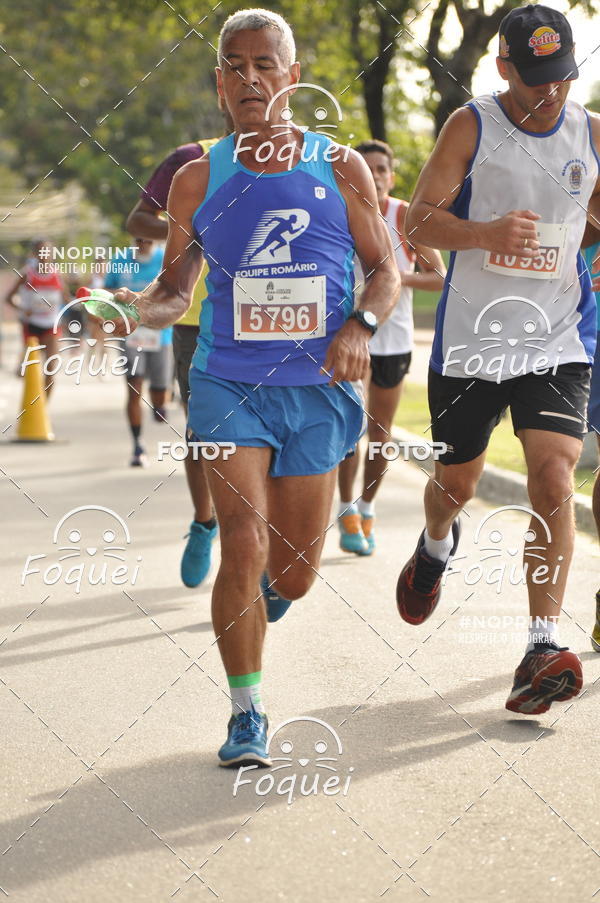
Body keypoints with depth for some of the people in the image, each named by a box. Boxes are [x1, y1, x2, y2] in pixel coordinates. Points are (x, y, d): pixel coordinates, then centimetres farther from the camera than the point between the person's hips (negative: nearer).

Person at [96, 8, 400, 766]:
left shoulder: (341, 170, 2)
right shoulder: (198, 180, 2)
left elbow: (385, 268, 8)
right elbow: (176, 287, 10)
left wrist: (361, 325, -12)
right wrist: (138, 308, -12)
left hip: (317, 389, 1)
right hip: (229, 386, -1)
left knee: (295, 571, 7)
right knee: (244, 549, -14)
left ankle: (256, 606, 46)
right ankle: (246, 715, 2)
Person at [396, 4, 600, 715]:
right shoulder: (471, 126, -4)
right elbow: (419, 218, -7)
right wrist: (487, 234, -25)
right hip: (472, 335, -1)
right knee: (455, 480, 13)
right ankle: (435, 548, 50)